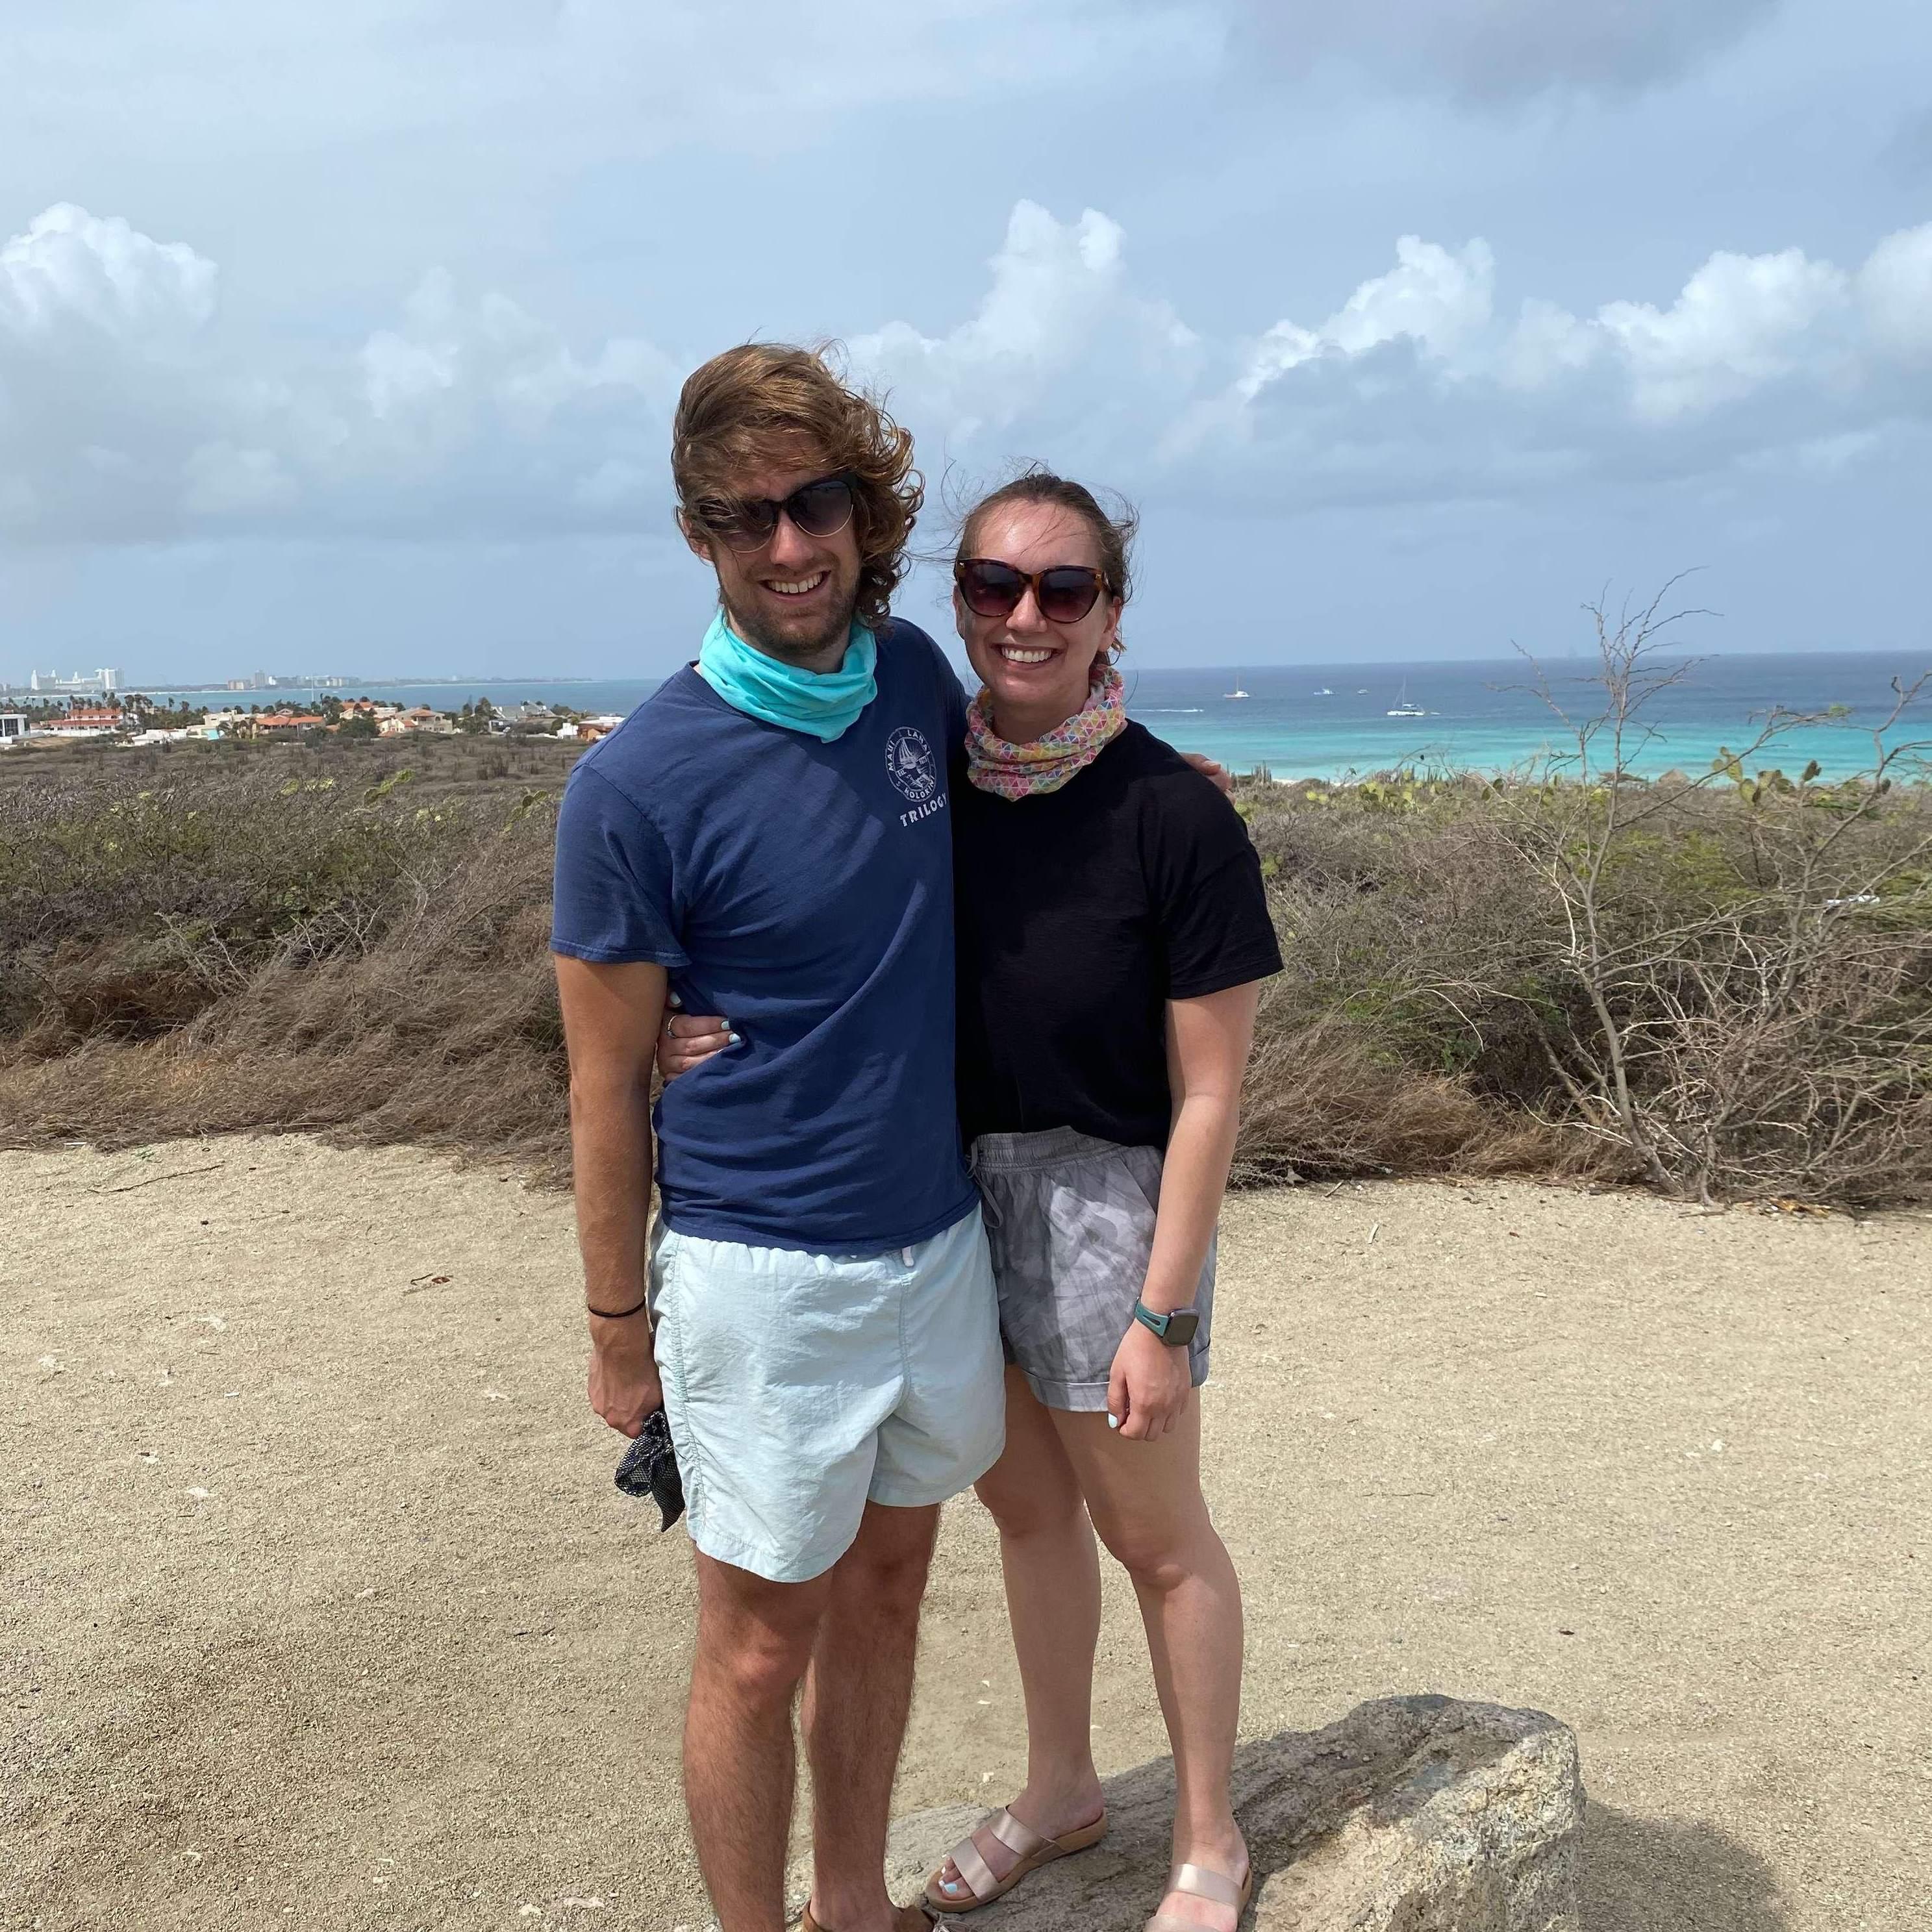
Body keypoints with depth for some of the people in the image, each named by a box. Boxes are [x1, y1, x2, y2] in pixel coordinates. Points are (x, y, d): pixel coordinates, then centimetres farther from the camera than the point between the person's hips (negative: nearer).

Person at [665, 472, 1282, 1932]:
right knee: (1024, 1507, 22)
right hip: (946, 1191, 5)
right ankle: (1061, 1790, 46)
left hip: (1101, 1201, -5)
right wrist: (710, 1035, -15)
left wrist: (1163, 1316, -14)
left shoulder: (1173, 817, -19)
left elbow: (1210, 1094, -15)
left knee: (1152, 1535, 13)